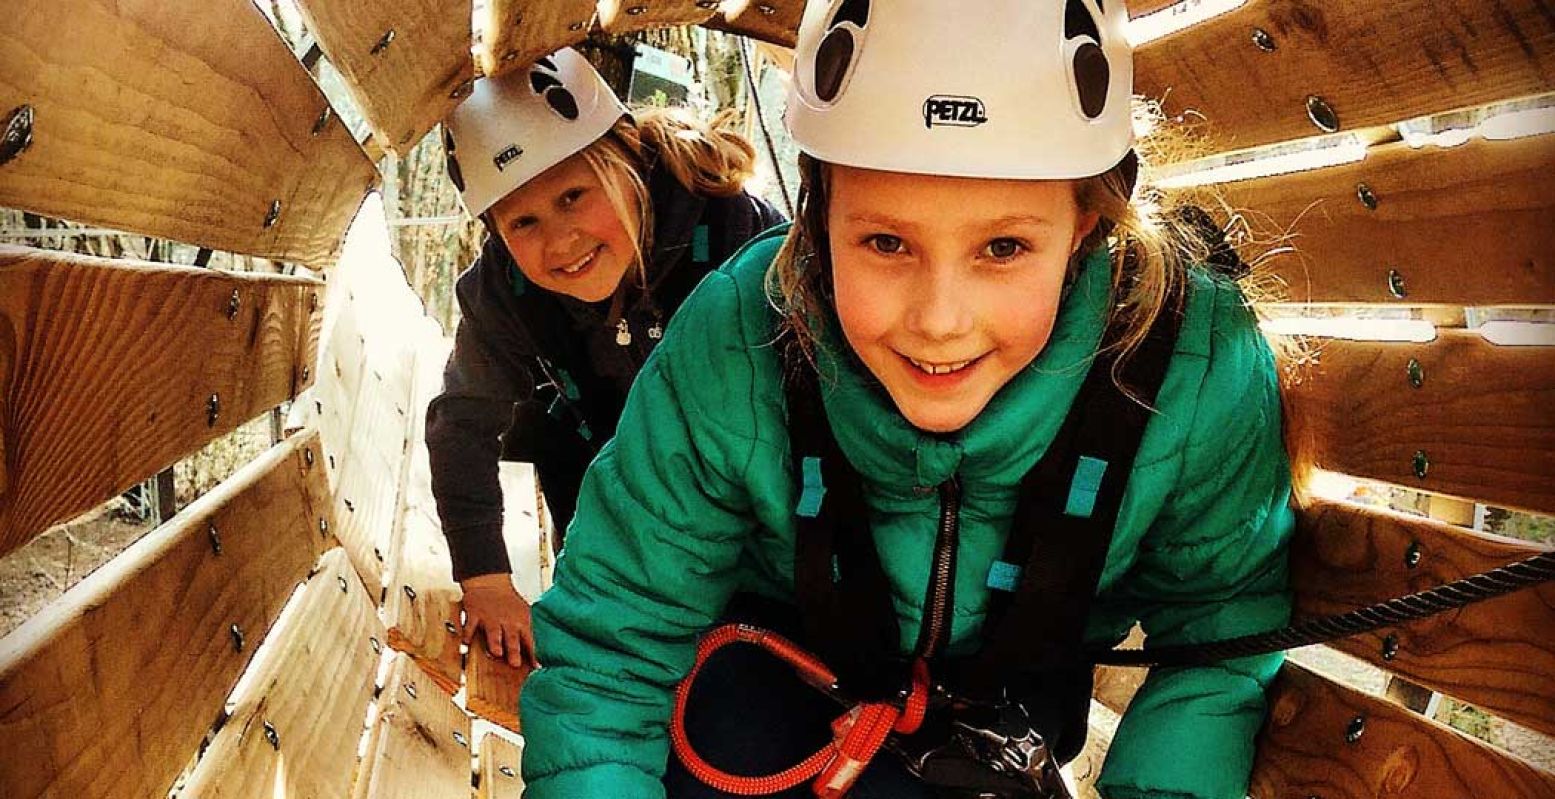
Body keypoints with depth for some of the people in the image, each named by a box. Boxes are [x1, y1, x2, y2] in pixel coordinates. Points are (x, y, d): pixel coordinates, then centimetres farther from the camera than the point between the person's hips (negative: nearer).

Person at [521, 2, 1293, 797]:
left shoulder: (1202, 368, -30)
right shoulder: (730, 350, -31)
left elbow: (1220, 644, -17)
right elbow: (606, 660, -24)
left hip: (1015, 685, 2)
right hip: (784, 653, -1)